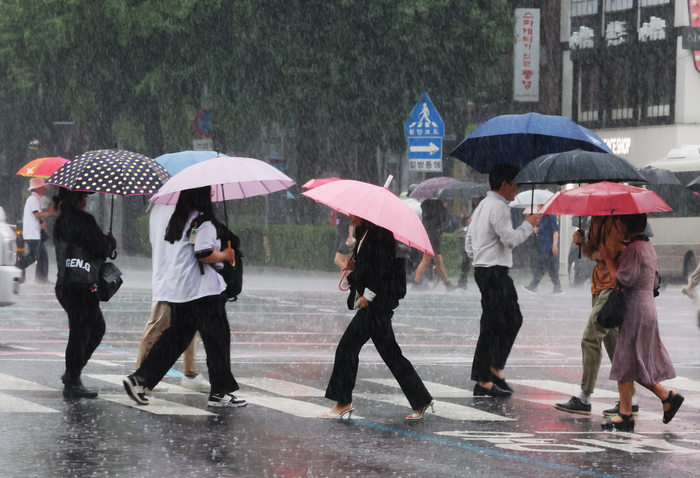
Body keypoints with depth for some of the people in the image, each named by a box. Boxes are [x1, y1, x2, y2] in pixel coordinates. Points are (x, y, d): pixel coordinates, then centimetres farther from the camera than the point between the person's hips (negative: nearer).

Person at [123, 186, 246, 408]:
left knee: (175, 337, 13)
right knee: (217, 340, 0)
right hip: (202, 291, -9)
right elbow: (205, 255, -22)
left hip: (177, 290, 9)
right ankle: (220, 392, 3)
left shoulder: (176, 221, 14)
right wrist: (225, 255, -3)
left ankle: (140, 379, 7)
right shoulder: (203, 222, -13)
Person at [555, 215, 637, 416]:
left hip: (612, 286, -10)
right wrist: (582, 243, -2)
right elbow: (591, 252, 18)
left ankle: (584, 399, -9)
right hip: (600, 286, 10)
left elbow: (612, 253, -22)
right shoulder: (595, 220, 14)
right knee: (612, 342, 11)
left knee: (590, 339, -12)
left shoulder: (615, 220, -15)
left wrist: (594, 255, -4)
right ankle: (630, 400, 15)